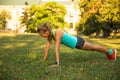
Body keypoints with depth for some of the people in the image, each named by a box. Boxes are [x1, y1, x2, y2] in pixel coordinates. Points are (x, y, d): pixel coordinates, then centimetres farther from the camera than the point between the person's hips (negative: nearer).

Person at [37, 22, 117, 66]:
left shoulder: (57, 34, -36)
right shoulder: (50, 35, -11)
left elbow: (56, 50, -39)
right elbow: (47, 49, -6)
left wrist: (57, 63, -40)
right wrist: (43, 61, -4)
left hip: (77, 42, -7)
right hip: (74, 42, 7)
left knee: (94, 48, 15)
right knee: (92, 48, 26)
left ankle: (111, 51, 39)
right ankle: (108, 52, 50)